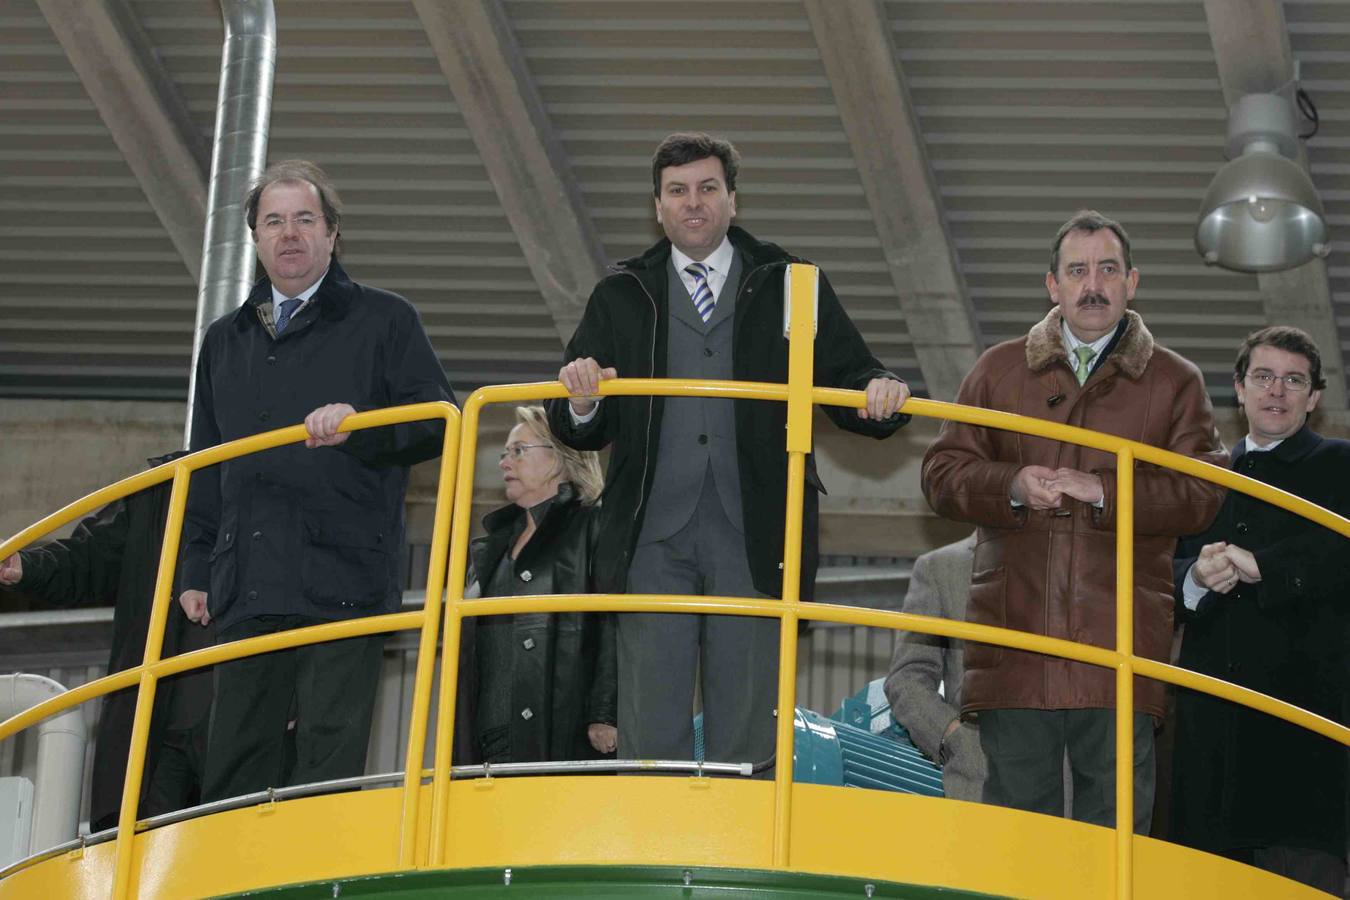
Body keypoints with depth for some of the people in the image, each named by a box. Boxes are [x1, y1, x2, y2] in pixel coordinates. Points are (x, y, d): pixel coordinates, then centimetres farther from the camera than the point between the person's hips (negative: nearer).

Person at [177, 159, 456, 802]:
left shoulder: (384, 322, 9)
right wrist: (195, 570, 17)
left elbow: (439, 421, 0)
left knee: (329, 771, -11)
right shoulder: (225, 341, 23)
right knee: (232, 773, 3)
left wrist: (360, 421, -17)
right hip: (246, 592, 5)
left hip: (341, 585, -5)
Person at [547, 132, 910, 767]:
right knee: (651, 729, -3)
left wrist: (880, 395, -14)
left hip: (754, 541, -1)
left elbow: (848, 388, 10)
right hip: (654, 540, 1)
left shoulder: (790, 288, 13)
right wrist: (580, 401, -11)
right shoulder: (623, 297, 16)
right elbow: (579, 432, 12)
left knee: (746, 732, -1)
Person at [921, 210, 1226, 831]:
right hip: (1015, 633, 1)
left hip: (1120, 640, -1)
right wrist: (1011, 486, -10)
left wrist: (1105, 492, -13)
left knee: (1115, 817, -2)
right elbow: (942, 474, 10)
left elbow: (1202, 494, 0)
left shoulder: (1174, 382, 11)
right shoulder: (1000, 371, 16)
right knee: (1016, 809, 2)